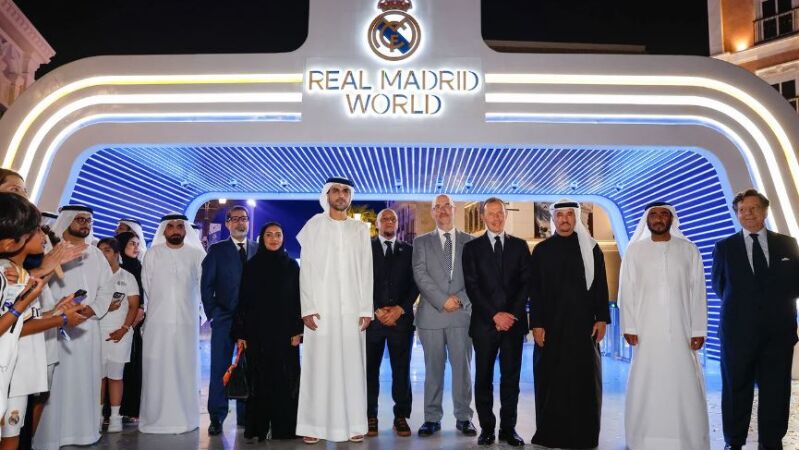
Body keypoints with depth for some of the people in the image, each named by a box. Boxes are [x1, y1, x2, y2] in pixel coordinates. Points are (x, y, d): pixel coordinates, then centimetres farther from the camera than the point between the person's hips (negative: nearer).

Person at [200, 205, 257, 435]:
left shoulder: (259, 250, 9)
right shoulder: (216, 250, 6)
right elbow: (206, 285, 4)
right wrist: (213, 313, -4)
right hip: (224, 319, -1)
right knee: (219, 369, 1)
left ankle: (246, 416, 16)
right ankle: (217, 418, 11)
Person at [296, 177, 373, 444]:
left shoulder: (361, 229, 11)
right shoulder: (313, 226, 6)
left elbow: (366, 271, 7)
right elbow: (306, 270, 2)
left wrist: (366, 309, 0)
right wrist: (307, 308, -8)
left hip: (352, 309, 1)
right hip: (320, 308, -1)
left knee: (352, 366, 2)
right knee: (318, 366, 0)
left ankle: (353, 424, 9)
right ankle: (314, 425, 7)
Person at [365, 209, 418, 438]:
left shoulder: (408, 251, 12)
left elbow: (415, 284, 7)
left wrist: (400, 309, -7)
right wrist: (376, 311, -8)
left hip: (401, 318, 1)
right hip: (373, 317, -1)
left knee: (401, 369, 3)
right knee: (370, 369, 2)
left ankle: (401, 417, 12)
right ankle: (370, 417, 12)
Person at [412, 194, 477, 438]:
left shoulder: (470, 241, 10)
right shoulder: (421, 242, 9)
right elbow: (420, 275, -2)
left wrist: (460, 299, -10)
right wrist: (443, 300, -12)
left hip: (462, 312, 0)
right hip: (431, 313, 0)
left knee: (462, 366, 4)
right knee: (433, 368, 5)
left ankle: (464, 417, 15)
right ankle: (432, 418, 14)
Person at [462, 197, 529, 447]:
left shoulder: (520, 245, 10)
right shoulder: (472, 247, 5)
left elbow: (526, 283, 4)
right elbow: (472, 286, -2)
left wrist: (513, 314, -8)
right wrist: (494, 314, -10)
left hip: (514, 321, 1)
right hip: (485, 322, -1)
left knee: (511, 376, 6)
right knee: (484, 377, 4)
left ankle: (508, 428, 15)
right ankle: (487, 427, 14)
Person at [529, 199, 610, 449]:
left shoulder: (591, 248, 7)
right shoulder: (541, 250, 5)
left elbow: (601, 286, 6)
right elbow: (535, 291, 2)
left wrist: (601, 318, -2)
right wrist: (536, 324, -4)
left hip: (583, 325, 1)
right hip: (551, 325, 0)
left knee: (584, 380, 5)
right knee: (551, 381, 4)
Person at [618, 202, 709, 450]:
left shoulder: (689, 250, 6)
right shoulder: (634, 250, 5)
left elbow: (698, 292, 3)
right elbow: (626, 290, 3)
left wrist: (698, 330, -2)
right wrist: (628, 326, -4)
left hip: (681, 331, 0)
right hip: (646, 331, 0)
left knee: (685, 385, 1)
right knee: (645, 385, 2)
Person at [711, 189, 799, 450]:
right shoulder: (724, 247, 5)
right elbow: (719, 286, 9)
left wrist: (776, 303, -1)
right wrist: (737, 305, 0)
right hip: (738, 329, -1)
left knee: (776, 390, 6)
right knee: (736, 389, 7)